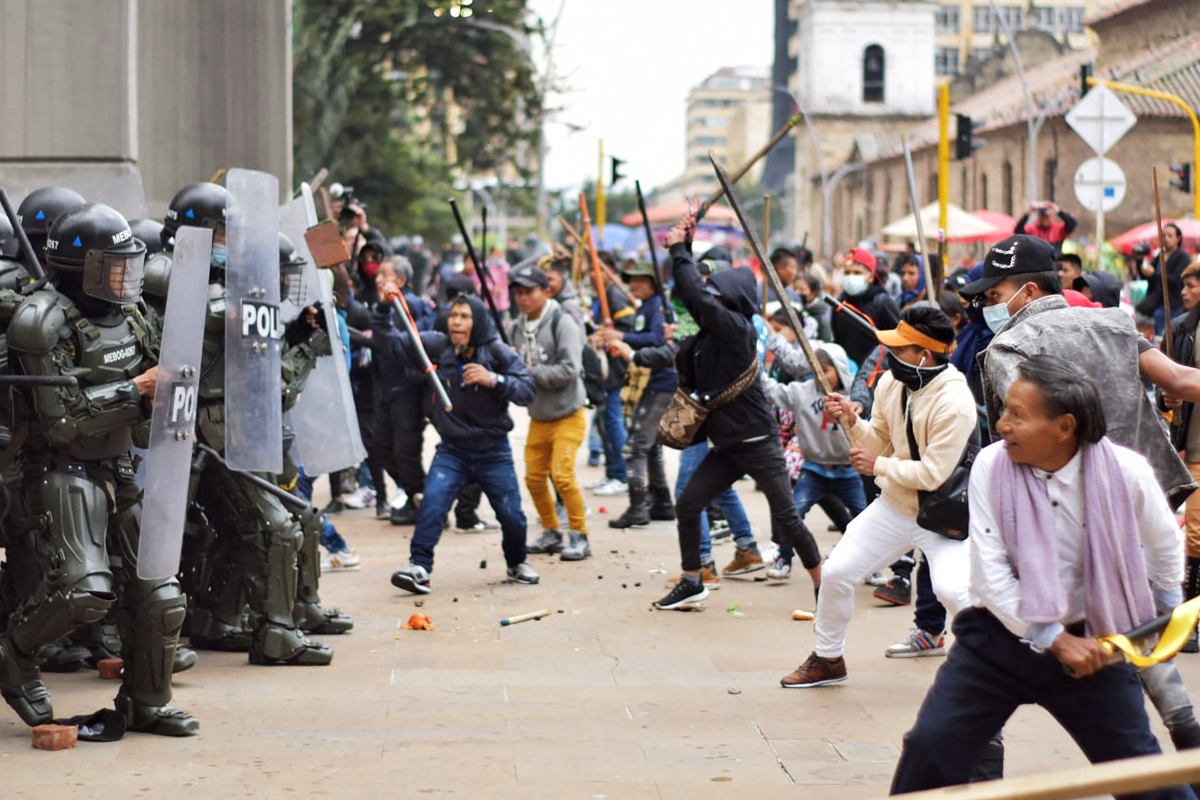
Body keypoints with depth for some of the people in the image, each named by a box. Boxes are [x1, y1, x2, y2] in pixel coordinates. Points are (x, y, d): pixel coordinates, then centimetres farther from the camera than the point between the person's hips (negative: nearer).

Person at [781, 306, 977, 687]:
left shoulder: (953, 402, -25)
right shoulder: (891, 383, -3)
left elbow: (933, 474, -26)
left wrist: (879, 466, -15)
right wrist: (852, 422, -11)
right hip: (893, 506, 7)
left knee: (952, 589, -27)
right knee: (836, 572, 5)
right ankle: (827, 659, 26)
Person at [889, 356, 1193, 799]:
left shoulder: (1125, 473, -15)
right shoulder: (991, 465, -15)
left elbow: (1164, 543, 8)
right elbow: (991, 575, -15)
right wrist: (1055, 641, -18)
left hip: (1087, 642, 0)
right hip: (1000, 635, 0)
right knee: (930, 747, -9)